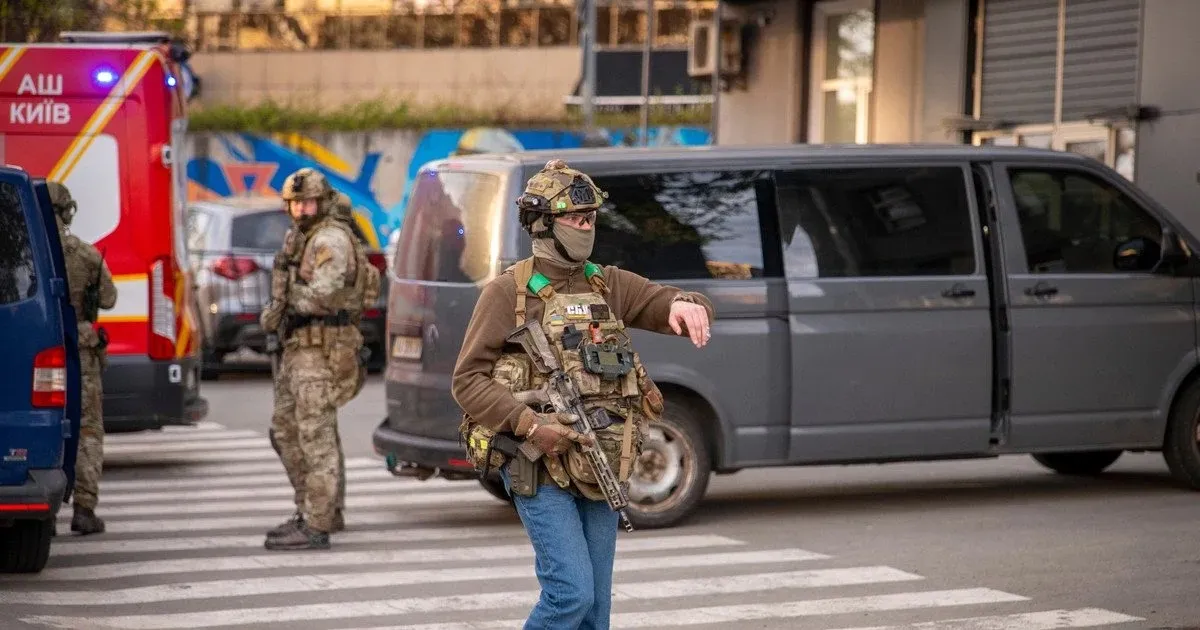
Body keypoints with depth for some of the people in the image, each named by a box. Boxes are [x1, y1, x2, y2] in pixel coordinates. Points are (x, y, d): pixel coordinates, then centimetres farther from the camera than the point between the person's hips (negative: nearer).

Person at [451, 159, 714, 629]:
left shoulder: (610, 286, 11)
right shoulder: (508, 292, -4)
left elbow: (666, 302, 2)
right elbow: (468, 380, -7)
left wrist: (685, 305, -23)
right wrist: (530, 424, -20)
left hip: (599, 469, 5)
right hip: (540, 471, -5)